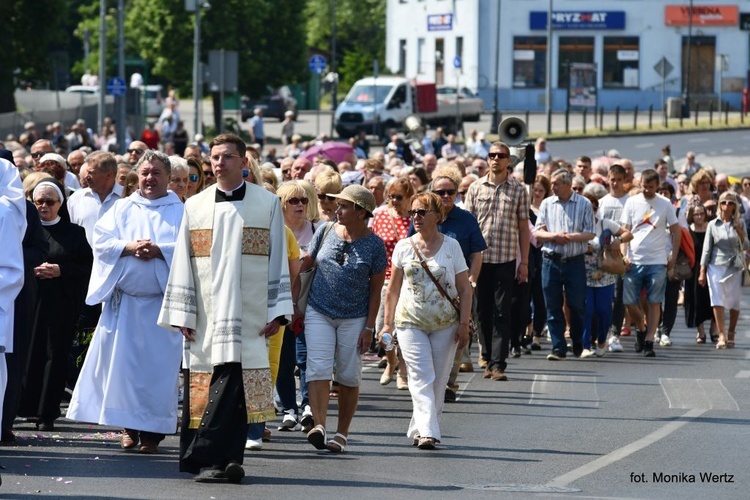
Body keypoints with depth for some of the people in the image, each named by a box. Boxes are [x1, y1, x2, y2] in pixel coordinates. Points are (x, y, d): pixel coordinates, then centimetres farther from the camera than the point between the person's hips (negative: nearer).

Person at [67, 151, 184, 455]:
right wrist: (129, 247, -12)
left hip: (163, 303, -2)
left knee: (159, 368, -5)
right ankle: (129, 426, 9)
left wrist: (159, 250, -18)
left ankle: (153, 430, 1)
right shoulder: (123, 209, 14)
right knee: (123, 363, -1)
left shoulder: (181, 212, 6)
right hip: (124, 301, 2)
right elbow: (100, 240, 4)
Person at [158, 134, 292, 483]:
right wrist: (182, 313, 2)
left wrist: (277, 310, -1)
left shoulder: (268, 204, 6)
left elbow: (277, 261, 5)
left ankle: (213, 458, -9)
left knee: (232, 385, -11)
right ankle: (224, 460, 9)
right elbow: (182, 264, 9)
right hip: (206, 318, 2)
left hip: (247, 316, -2)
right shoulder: (195, 207, 10)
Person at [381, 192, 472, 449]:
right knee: (421, 378, -12)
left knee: (438, 380, 4)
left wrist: (464, 324, -4)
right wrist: (387, 324, 8)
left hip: (445, 325, 1)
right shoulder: (404, 247, 4)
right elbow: (393, 288, 11)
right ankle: (427, 432, -21)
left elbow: (464, 289, 3)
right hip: (411, 322, -1)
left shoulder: (451, 246, 2)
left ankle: (418, 429, 16)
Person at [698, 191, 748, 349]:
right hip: (716, 266, -1)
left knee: (734, 302, 4)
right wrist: (702, 272, 3)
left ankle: (731, 335, 18)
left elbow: (746, 247, 3)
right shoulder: (713, 225, 4)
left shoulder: (739, 224, 5)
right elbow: (706, 248, 5)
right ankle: (722, 335, -13)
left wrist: (740, 233, -14)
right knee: (718, 301, -10)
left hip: (734, 268, 1)